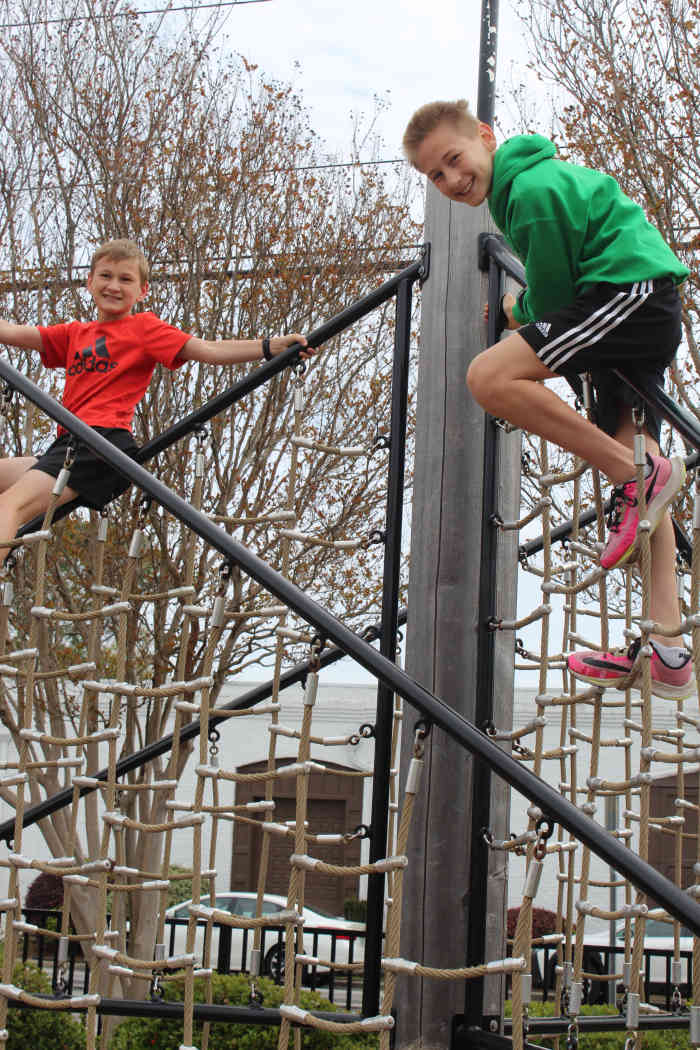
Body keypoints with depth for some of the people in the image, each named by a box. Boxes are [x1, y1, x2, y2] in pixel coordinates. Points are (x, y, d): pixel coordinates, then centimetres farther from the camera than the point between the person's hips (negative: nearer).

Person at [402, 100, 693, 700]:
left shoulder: (534, 190, -15)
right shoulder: (530, 180, 19)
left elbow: (551, 296, -8)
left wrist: (521, 313, 12)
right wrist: (528, 313, 17)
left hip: (630, 292, -11)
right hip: (655, 313, 11)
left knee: (489, 377, -22)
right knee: (630, 469, 8)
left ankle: (639, 475, -17)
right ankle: (668, 652, 4)